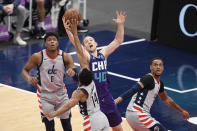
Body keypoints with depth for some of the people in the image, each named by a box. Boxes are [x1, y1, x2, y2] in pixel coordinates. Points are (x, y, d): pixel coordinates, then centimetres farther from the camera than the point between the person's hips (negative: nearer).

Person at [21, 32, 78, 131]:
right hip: (45, 96, -2)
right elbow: (25, 70, -5)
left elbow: (76, 77, -12)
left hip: (61, 93, 2)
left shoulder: (65, 56, -12)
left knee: (66, 122, 11)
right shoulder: (38, 57, -15)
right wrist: (29, 78, -27)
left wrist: (73, 73, -37)